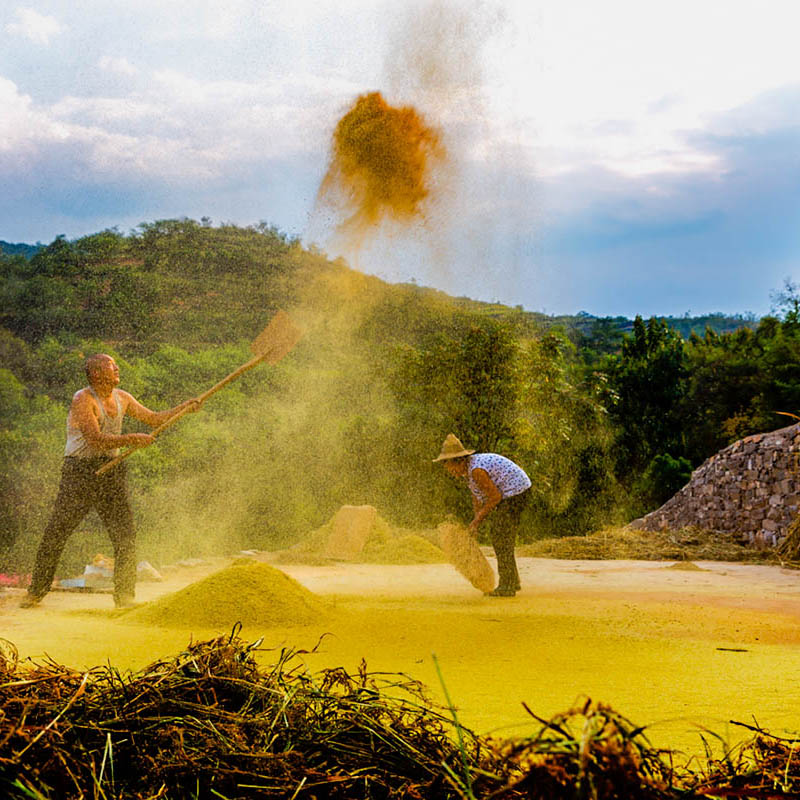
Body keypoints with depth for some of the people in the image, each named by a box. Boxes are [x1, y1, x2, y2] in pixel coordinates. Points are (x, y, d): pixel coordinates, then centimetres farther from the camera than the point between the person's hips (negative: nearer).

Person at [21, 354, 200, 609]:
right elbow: (96, 440, -21)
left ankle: (124, 597, 6)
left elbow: (154, 418, 19)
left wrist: (184, 408, 7)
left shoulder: (122, 398, 10)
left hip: (111, 472, 6)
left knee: (125, 535, -2)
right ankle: (35, 592, 8)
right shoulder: (82, 400, -12)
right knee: (55, 533, -5)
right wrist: (132, 439, -21)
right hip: (80, 471, -6)